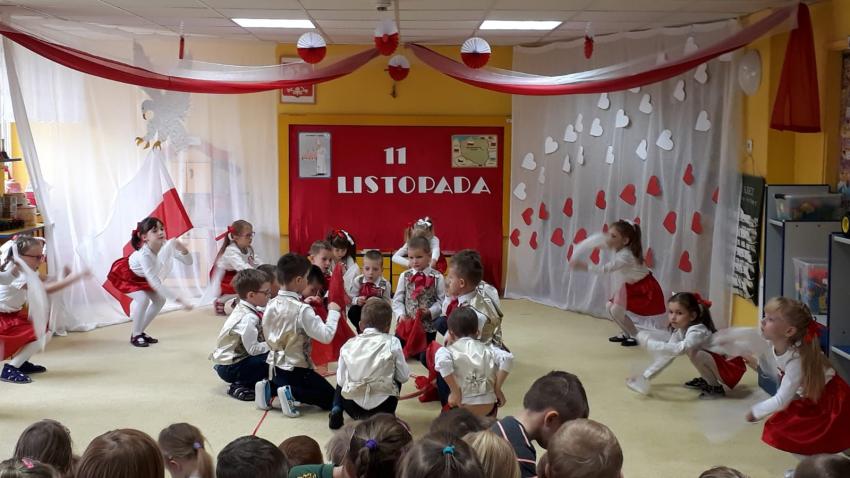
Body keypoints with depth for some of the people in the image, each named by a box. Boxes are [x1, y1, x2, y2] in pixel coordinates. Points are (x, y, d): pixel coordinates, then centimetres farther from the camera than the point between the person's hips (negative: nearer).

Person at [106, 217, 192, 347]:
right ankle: (135, 336, -6)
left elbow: (188, 262, -20)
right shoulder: (144, 254, -43)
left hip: (142, 276, 7)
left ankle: (140, 332, 16)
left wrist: (182, 249, -43)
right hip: (124, 274, -7)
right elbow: (155, 283, -47)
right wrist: (179, 300, -51)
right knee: (143, 299, -25)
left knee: (160, 300, 0)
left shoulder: (167, 245, -26)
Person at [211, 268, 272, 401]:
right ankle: (241, 386, -8)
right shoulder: (248, 318, -25)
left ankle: (241, 384, 4)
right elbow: (253, 349, -25)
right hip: (229, 368, -9)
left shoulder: (243, 308, 1)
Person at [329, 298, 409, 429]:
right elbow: (404, 376, -1)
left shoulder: (348, 345, 0)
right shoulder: (392, 343, -6)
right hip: (382, 403, -2)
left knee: (340, 384, 34)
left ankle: (336, 411, 8)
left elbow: (341, 381, 1)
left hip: (352, 406, 2)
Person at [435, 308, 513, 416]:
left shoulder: (449, 351, 0)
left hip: (463, 407, -3)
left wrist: (455, 392, -13)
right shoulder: (488, 349, 7)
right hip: (488, 407, 3)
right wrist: (497, 389, -1)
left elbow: (443, 362, -21)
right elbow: (507, 358, -8)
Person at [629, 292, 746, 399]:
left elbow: (679, 349, -45)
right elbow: (668, 353, 6)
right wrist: (645, 376, 0)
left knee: (694, 352, -27)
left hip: (732, 370, -9)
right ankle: (706, 381, 20)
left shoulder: (698, 331, -27)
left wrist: (649, 342, -39)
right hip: (719, 366, 9)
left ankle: (716, 387, -6)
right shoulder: (680, 331, -1)